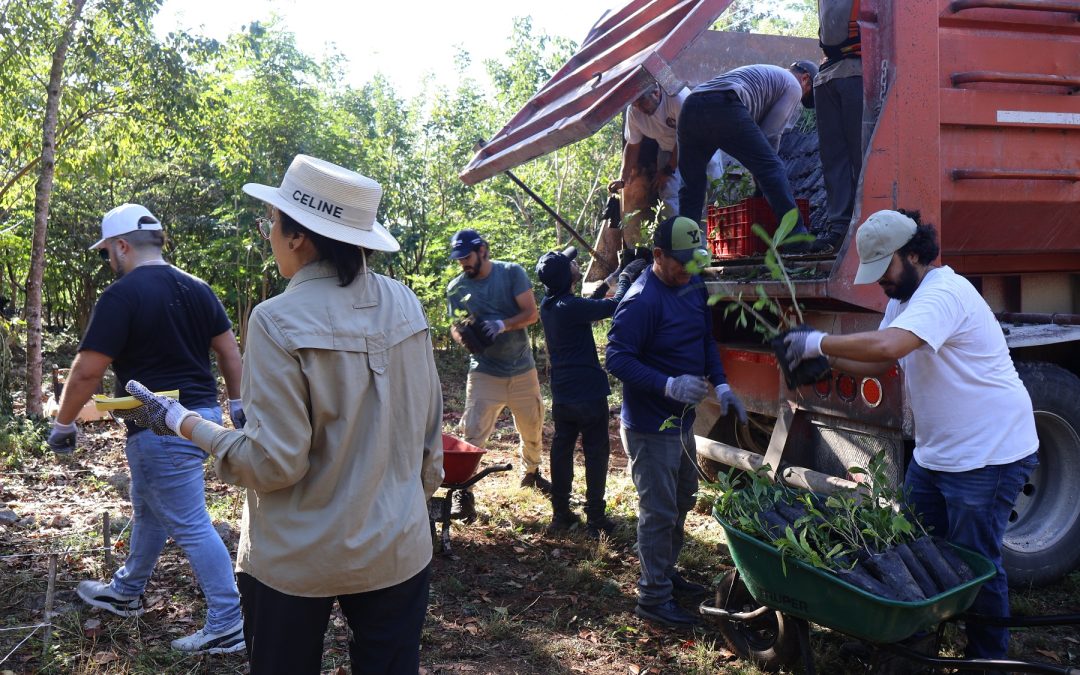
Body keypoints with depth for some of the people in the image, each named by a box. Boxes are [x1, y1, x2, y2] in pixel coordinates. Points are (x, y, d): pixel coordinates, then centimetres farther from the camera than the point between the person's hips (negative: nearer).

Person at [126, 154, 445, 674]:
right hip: (396, 550, 4)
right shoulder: (404, 305, -5)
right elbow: (429, 429, 3)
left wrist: (183, 422, -5)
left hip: (297, 563, -4)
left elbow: (276, 463, -18)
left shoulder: (279, 322, -19)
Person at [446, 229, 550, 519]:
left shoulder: (512, 273, -7)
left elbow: (532, 313, -11)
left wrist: (503, 325, -29)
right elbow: (455, 326, 5)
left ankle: (531, 472, 43)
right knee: (474, 434, -10)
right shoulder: (456, 287, -2)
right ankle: (463, 492, 1)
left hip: (522, 369, 1)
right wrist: (461, 335, -20)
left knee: (533, 429, 17)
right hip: (485, 373, -1)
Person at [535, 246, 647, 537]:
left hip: (562, 395, 8)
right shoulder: (570, 306, -21)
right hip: (588, 393, -8)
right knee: (596, 455, 3)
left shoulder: (548, 305, 6)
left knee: (561, 451, 13)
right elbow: (614, 306, -22)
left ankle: (560, 515, 22)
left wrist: (607, 283, 25)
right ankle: (595, 519, 10)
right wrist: (626, 277, -6)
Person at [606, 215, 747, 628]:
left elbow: (706, 341, 16)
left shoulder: (694, 287, 5)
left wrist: (721, 385, 2)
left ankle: (665, 572, 40)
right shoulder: (641, 301, -23)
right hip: (650, 427, -9)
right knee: (659, 512, -1)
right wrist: (670, 386, -32)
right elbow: (618, 360, -24)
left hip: (682, 419, 9)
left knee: (681, 501, 22)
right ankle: (653, 598, 13)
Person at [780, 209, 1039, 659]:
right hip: (934, 452, 10)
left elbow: (884, 346, -40)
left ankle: (987, 657, 21)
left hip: (988, 454, -10)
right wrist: (827, 359, -7)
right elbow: (878, 363, 10)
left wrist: (819, 343, -28)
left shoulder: (943, 293, -25)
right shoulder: (903, 299, 10)